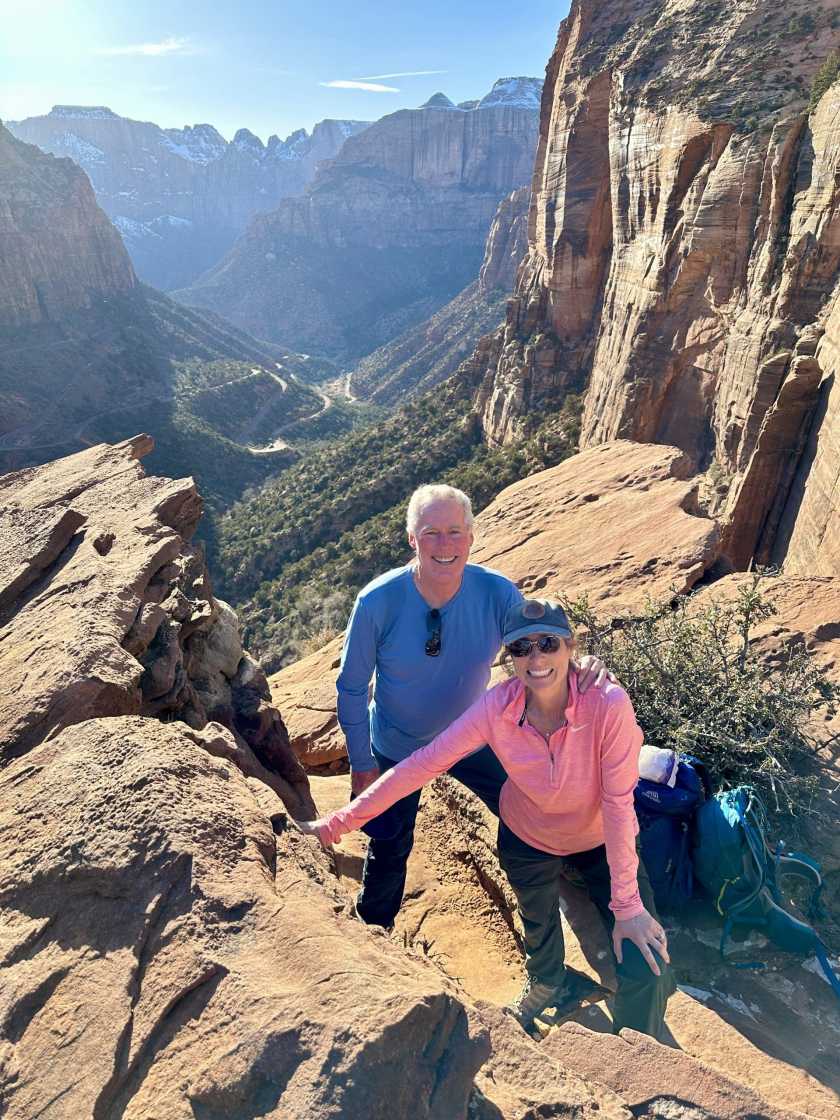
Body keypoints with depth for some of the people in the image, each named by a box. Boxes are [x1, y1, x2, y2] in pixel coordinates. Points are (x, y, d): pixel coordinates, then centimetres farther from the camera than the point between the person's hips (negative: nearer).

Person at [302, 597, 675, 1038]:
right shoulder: (497, 707, -29)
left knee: (644, 969, -8)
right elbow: (423, 763, -27)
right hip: (527, 840, 2)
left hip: (601, 842, -2)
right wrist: (337, 823, -28)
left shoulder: (608, 704, -35)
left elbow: (618, 802, -28)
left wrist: (627, 904, -23)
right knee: (537, 928, 27)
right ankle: (546, 984, 65)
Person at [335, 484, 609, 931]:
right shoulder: (377, 601, -28)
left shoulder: (498, 593, -24)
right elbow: (351, 687, -16)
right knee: (389, 851, 18)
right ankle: (372, 935, 51)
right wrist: (361, 764, -9)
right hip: (398, 749, -2)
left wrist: (580, 668, -40)